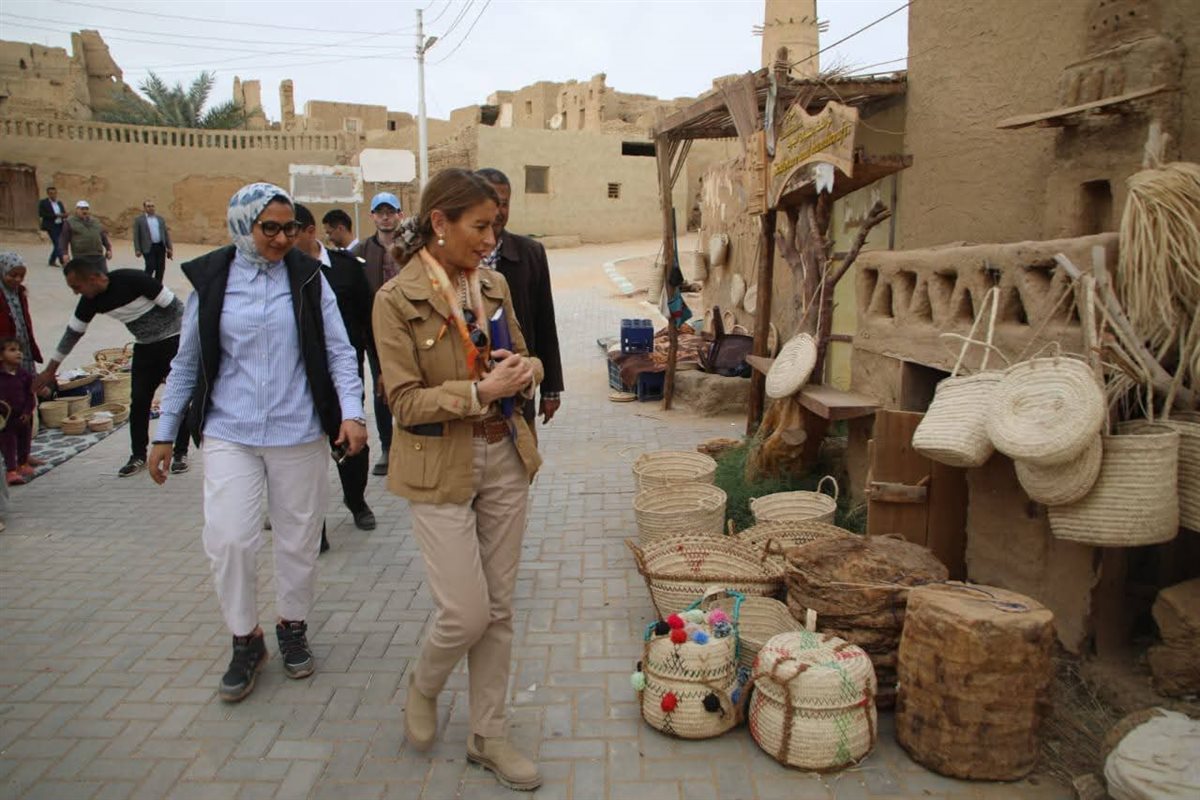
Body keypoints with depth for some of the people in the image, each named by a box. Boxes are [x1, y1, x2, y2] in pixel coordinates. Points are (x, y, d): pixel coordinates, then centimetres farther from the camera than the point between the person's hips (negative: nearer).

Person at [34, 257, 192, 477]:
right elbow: (73, 332, 10)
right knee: (139, 401, 1)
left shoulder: (133, 280, -23)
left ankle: (180, 454, 7)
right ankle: (138, 456, 13)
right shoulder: (91, 301, -3)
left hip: (173, 339, -6)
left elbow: (174, 306, -18)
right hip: (144, 346, 6)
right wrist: (51, 369, 15)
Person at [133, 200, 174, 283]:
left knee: (161, 269, 5)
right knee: (150, 267, -10)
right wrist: (137, 250, -8)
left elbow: (166, 234, 14)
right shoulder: (139, 219, 2)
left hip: (161, 247, 4)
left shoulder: (160, 219, 15)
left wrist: (169, 248, 8)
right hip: (148, 248, -4)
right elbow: (136, 236, 0)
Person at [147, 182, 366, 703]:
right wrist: (164, 433, 9)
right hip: (229, 433, 0)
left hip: (299, 433, 0)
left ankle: (292, 626, 33)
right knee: (228, 540, -7)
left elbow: (339, 352, -1)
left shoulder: (308, 278, 0)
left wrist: (351, 411, -15)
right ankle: (245, 640, 16)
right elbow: (187, 363, 8)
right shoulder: (210, 280, 1)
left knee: (298, 539, 9)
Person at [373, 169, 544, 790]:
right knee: (465, 614, -4)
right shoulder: (397, 300, -11)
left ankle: (488, 736, 28)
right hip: (440, 469, -5)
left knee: (499, 608, 11)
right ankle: (422, 684, 31)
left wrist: (526, 369, -8)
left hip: (505, 459, 6)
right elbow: (404, 401, -13)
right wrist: (478, 392, -24)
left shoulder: (493, 285, 6)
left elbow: (523, 358, 15)